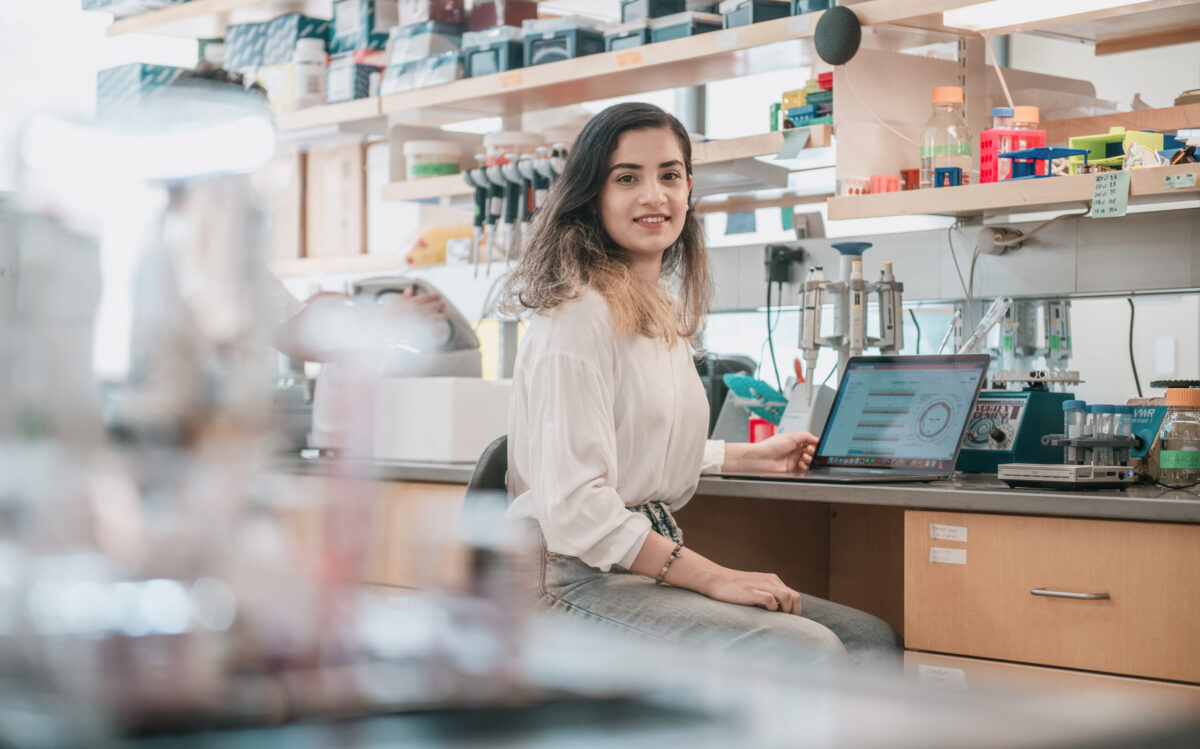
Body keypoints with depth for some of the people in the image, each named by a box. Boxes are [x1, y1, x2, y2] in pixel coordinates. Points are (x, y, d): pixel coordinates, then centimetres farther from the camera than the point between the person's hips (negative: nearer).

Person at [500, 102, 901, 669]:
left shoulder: (664, 313, 17)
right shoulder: (578, 315, -14)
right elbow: (575, 506, -22)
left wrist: (752, 456, 37)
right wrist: (713, 578, -21)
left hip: (653, 565, 10)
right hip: (585, 577, -10)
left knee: (872, 640, 1)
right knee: (807, 653, -24)